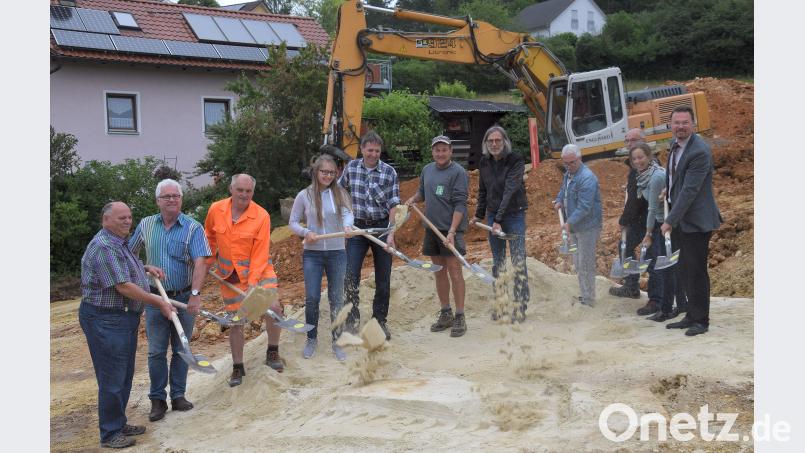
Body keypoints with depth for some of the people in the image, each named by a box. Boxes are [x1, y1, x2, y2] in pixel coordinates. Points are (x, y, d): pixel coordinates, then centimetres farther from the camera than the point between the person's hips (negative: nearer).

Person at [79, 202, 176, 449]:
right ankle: (110, 434, 8)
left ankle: (119, 423, 30)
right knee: (112, 378, -2)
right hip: (105, 319, -10)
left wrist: (146, 268, 16)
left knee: (124, 375, 18)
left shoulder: (119, 243, 13)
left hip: (125, 318, 11)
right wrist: (159, 303, -16)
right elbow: (124, 287, -23)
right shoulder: (103, 247, -20)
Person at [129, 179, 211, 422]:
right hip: (155, 297, 2)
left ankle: (178, 395, 22)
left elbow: (200, 262, -19)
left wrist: (195, 294, -29)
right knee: (156, 351, 4)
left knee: (181, 349, 10)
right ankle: (157, 399, 15)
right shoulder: (146, 225, 2)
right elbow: (130, 252, 16)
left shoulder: (193, 228, -9)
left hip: (184, 298, -1)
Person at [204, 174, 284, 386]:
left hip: (258, 269, -2)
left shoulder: (261, 216, -17)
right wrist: (210, 260, 20)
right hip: (229, 274, 2)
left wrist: (253, 282, -23)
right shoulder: (216, 210, -7)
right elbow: (210, 237, 13)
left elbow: (260, 253, -17)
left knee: (273, 307, -19)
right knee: (235, 321, 8)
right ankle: (238, 367, 24)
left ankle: (272, 353, 4)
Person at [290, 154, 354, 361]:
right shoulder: (304, 195, -2)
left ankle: (337, 341, 20)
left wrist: (347, 225, -38)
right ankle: (311, 339, 23)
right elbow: (293, 222, 3)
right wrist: (306, 233, -17)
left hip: (337, 253, 1)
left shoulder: (340, 193, 0)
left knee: (337, 298, 6)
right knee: (312, 298, 2)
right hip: (312, 253, 0)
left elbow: (347, 212, -15)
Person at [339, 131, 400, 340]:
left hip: (381, 227, -1)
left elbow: (393, 205, -9)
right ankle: (353, 318, 1)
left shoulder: (389, 172, -7)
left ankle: (380, 320, 20)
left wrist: (391, 234, -17)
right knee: (351, 274, -9)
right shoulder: (351, 167, 1)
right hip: (357, 227, 1)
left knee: (383, 278, 7)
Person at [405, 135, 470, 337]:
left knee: (454, 272, -6)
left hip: (451, 229, -7)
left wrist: (452, 231, -23)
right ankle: (445, 314, 23)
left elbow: (460, 204, -15)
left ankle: (459, 317, 1)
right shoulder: (427, 170, 12)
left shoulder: (458, 172, -10)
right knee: (439, 272, 12)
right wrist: (413, 199, 6)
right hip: (431, 228, 7)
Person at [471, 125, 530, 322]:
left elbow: (510, 191, -23)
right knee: (497, 263, 10)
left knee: (518, 262, -6)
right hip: (492, 216, 5)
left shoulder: (516, 161, -14)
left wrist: (499, 220, -29)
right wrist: (479, 215, 14)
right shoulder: (484, 163, 3)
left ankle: (520, 306, 0)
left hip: (514, 215, -5)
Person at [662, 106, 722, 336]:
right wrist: (669, 189, 6)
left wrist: (670, 221, -20)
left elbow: (689, 191, -22)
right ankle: (691, 315, 27)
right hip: (679, 220, 9)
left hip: (696, 221, -9)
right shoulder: (675, 144, 8)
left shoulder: (700, 152, -21)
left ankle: (701, 320, 11)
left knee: (696, 272, -1)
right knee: (683, 271, 15)